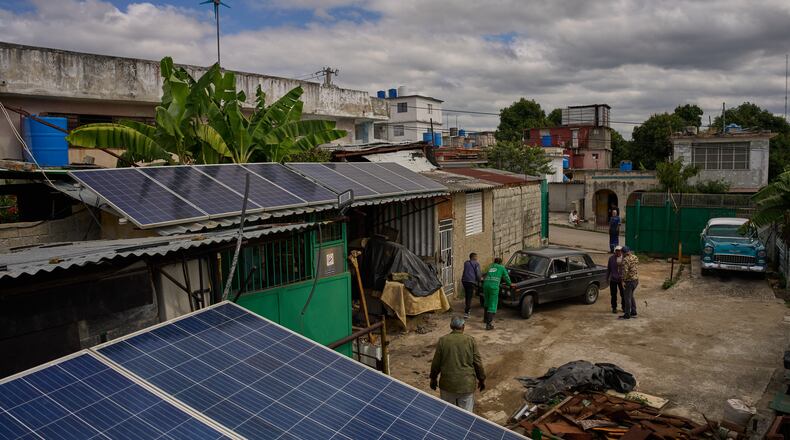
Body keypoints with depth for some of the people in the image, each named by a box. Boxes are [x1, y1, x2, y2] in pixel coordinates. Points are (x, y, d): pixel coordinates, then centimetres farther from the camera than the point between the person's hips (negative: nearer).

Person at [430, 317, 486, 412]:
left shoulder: (442, 340, -5)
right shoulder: (470, 340, -5)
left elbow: (436, 363, 0)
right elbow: (478, 362, -2)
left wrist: (433, 378, 14)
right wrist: (481, 379, 11)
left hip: (447, 383, 1)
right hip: (466, 384, 0)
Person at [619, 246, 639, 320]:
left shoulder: (625, 259, -19)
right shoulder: (635, 257, 7)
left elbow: (625, 271, -24)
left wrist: (623, 281, -20)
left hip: (629, 280, -9)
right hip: (636, 279, 9)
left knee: (627, 297, 0)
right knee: (631, 296, 21)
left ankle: (627, 315, 6)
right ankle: (633, 313, 26)